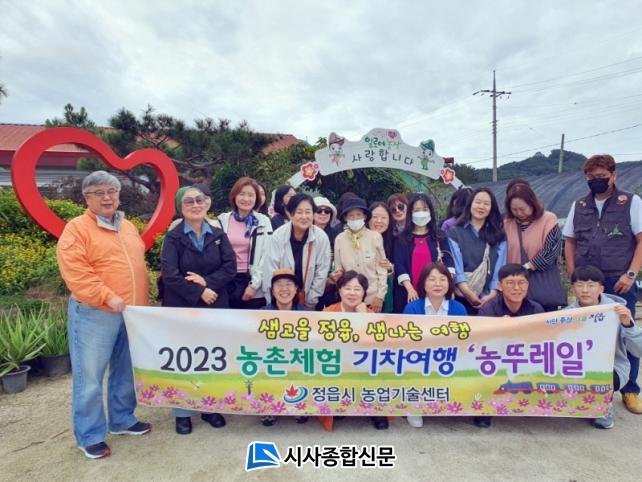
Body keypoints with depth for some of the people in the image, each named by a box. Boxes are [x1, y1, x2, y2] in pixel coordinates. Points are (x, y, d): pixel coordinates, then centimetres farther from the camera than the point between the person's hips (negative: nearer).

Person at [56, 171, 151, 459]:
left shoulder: (128, 227, 14)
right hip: (94, 314, -6)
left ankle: (122, 420, 33)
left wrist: (142, 304, 15)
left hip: (132, 314, 7)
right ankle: (89, 436, 18)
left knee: (126, 372, 17)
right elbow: (74, 272, -18)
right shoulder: (77, 228, -7)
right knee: (90, 377, 3)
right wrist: (107, 297, -23)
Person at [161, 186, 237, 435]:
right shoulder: (173, 237, -4)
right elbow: (170, 275, -14)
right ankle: (182, 412, 23)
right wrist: (199, 292, -17)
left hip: (216, 306, 3)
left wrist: (206, 281, -17)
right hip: (182, 308, -3)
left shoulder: (218, 235, 6)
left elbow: (231, 267, -3)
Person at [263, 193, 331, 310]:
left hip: (306, 300, 1)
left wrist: (311, 301, -2)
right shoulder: (278, 236, -14)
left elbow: (322, 272, -4)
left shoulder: (321, 237, -10)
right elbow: (270, 271, -10)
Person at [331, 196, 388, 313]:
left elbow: (382, 268, -2)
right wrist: (337, 274, -14)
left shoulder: (375, 237, -6)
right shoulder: (339, 239, -1)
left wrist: (380, 296, -5)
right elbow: (338, 268, 7)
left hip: (372, 298, -1)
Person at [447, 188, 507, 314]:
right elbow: (455, 267, -7)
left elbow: (500, 267, 1)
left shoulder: (499, 235, 9)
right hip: (461, 297, -2)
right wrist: (469, 294, -17)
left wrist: (492, 294, -14)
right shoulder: (455, 232, 2)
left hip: (488, 299, 2)